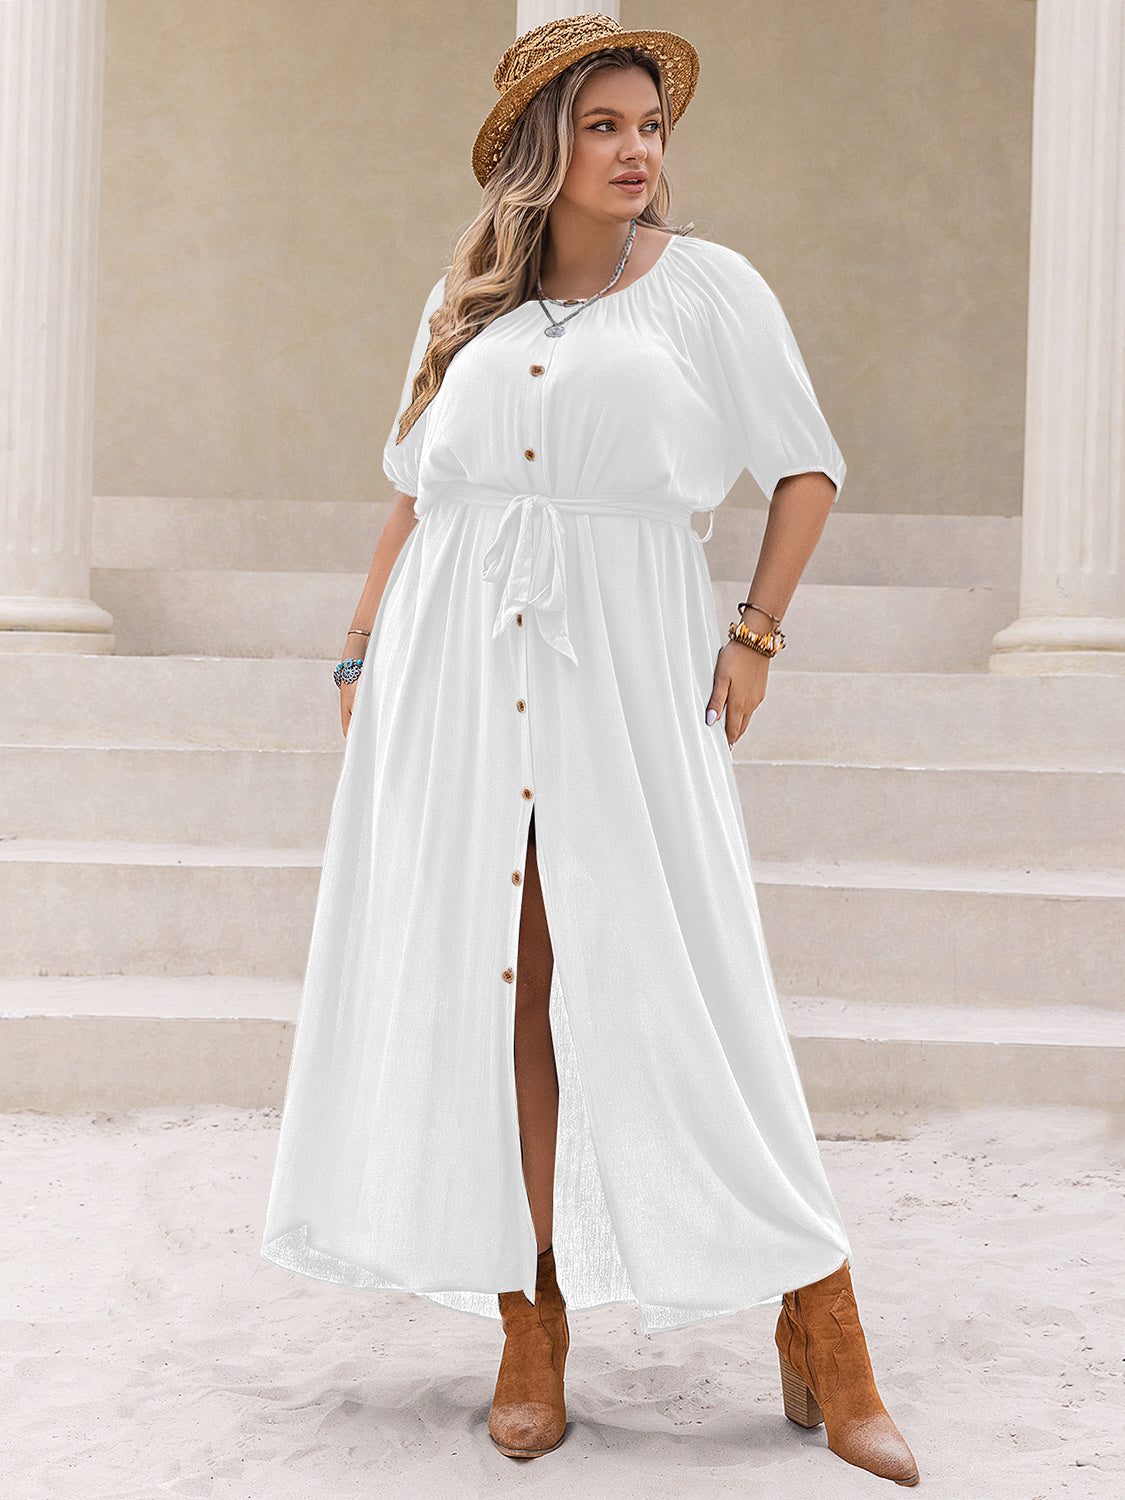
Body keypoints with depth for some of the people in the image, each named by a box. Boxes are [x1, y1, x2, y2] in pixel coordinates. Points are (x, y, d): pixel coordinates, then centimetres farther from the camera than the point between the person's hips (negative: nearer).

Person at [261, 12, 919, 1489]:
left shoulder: (707, 283, 6)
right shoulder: (465, 302, 15)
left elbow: (808, 469, 9)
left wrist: (754, 637, -1)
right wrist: (361, 649, 13)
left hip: (622, 667, -3)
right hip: (456, 673, 3)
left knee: (676, 993, -6)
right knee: (493, 994, 2)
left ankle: (823, 1329, 5)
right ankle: (531, 1331, 12)